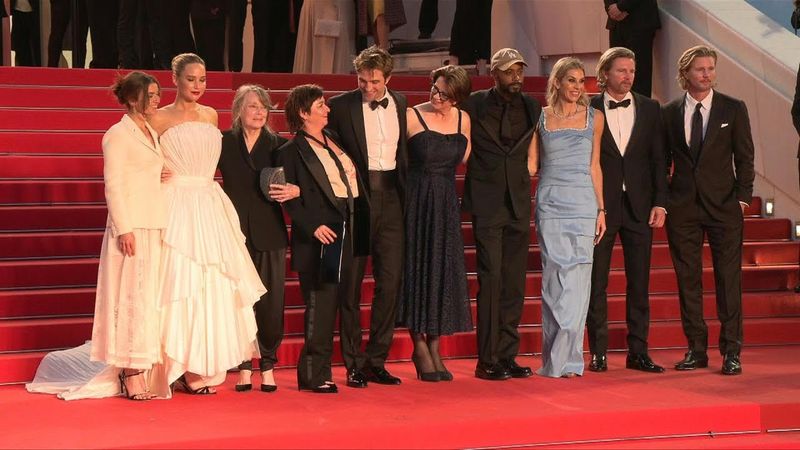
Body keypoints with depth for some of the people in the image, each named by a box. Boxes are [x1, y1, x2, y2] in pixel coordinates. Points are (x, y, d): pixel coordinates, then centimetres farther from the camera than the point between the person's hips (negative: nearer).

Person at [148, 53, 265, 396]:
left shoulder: (211, 116, 13)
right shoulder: (160, 119, -2)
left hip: (210, 208, 5)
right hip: (176, 206, -5)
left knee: (213, 286, 3)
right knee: (180, 285, -6)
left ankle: (202, 368, 9)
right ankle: (177, 370, -1)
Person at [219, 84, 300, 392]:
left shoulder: (278, 145, 6)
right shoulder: (224, 142, 4)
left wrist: (295, 191, -14)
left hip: (269, 234, 1)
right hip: (235, 233, 0)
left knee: (271, 302, -1)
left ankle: (268, 365, 13)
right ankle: (244, 366, 13)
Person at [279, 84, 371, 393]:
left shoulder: (335, 139, 16)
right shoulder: (292, 151, -5)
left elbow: (355, 181, 19)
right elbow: (291, 200, -9)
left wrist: (363, 223, 12)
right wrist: (313, 227, -19)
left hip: (349, 233, 7)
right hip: (321, 237, -7)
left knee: (349, 300, 10)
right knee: (320, 306, -6)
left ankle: (355, 365, 18)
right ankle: (314, 374, 0)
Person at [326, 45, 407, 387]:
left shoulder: (400, 104, 9)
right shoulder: (341, 106, -4)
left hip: (390, 197, 4)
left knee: (390, 281, 3)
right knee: (352, 282, 1)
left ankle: (377, 361, 13)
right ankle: (354, 364, 9)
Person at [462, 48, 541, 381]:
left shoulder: (532, 108, 8)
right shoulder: (475, 105, -3)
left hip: (519, 204, 4)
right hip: (487, 204, -4)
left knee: (515, 283, 6)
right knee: (490, 280, -8)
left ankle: (508, 356, 12)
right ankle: (487, 360, -4)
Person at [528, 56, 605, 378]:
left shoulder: (594, 118, 9)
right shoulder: (541, 117, 6)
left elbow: (594, 166, 11)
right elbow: (531, 164, 9)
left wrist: (601, 210, 8)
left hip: (583, 203, 1)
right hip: (550, 203, -1)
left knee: (576, 279, -4)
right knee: (554, 278, -2)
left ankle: (565, 358, 1)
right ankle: (556, 359, 3)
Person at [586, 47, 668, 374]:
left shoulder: (650, 109, 8)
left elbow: (658, 158, 7)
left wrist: (660, 202, -1)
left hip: (639, 207, 2)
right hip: (599, 207, -2)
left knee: (639, 282, 5)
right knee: (596, 282, 3)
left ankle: (637, 352, 12)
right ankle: (598, 352, 10)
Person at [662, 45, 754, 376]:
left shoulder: (734, 109, 3)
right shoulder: (669, 113, 6)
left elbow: (745, 157, 3)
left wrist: (743, 197, -6)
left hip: (723, 204, -1)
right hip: (682, 207, 2)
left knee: (728, 278, -2)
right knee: (688, 279, 5)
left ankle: (731, 351, 5)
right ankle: (696, 349, 14)